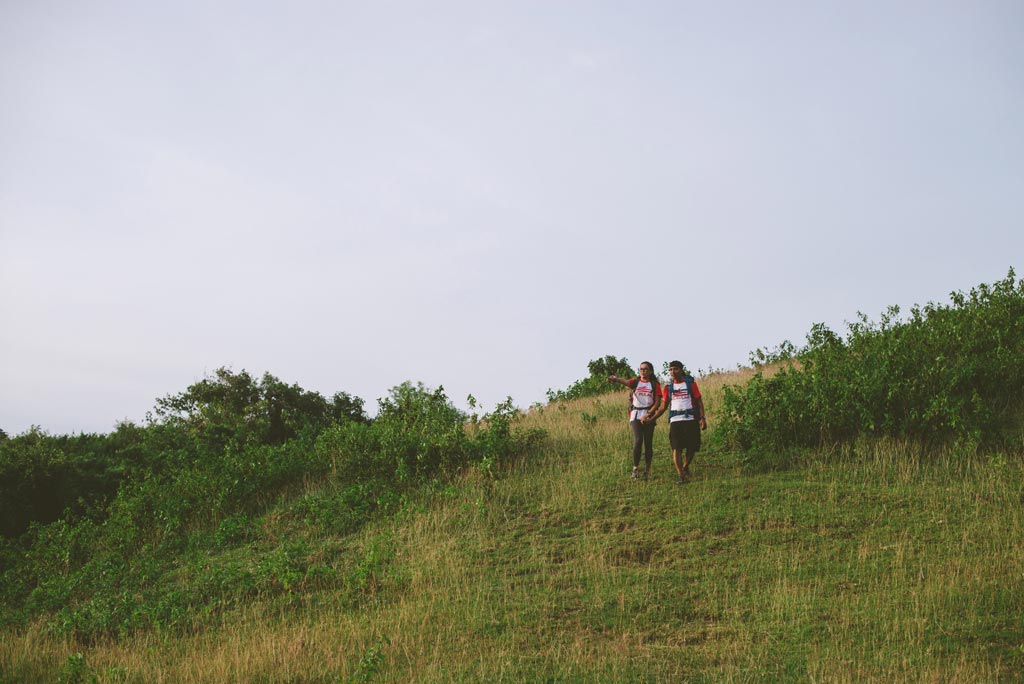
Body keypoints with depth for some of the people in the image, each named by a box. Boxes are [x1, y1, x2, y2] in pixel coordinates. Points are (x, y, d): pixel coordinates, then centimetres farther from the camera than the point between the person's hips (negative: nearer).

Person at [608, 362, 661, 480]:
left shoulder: (655, 385, 6)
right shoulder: (635, 382, 6)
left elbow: (657, 402, -1)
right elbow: (625, 382, -16)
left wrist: (648, 414, -13)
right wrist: (615, 379, -39)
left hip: (649, 415, 1)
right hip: (636, 415, -1)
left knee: (648, 443, 4)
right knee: (638, 441, -15)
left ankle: (647, 470, 13)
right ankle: (635, 468, -9)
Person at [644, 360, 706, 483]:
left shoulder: (691, 383, 5)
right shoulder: (669, 387, 11)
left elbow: (699, 402, 4)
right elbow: (663, 406, 14)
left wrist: (702, 418, -6)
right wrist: (653, 418, 3)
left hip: (691, 419, -1)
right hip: (675, 421, 1)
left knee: (692, 447, 2)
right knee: (676, 448, -9)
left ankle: (685, 467, 29)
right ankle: (680, 475, -8)